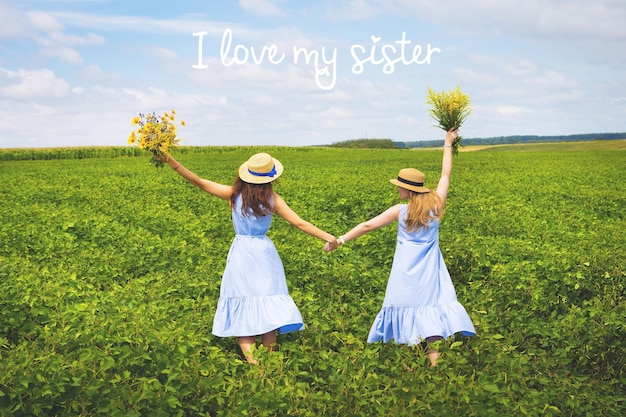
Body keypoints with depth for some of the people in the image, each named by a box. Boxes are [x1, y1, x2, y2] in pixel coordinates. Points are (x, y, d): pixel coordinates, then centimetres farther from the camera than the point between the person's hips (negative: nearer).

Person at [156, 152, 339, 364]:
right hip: (265, 252, 1)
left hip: (241, 253, 0)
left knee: (242, 309, 3)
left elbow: (199, 182, -6)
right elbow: (300, 223, -8)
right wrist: (328, 237, -5)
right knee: (268, 306, 8)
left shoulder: (234, 194, -5)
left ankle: (252, 359, -9)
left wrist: (171, 162, -6)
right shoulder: (273, 199, -4)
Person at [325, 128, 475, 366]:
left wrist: (341, 240, -3)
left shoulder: (400, 211, -8)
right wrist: (448, 146, 21)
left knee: (408, 306, 5)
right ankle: (433, 353, -13)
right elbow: (446, 175, 10)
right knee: (431, 305, 1)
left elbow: (368, 225, -7)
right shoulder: (436, 204, -2)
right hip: (430, 268, 2)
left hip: (408, 268, -2)